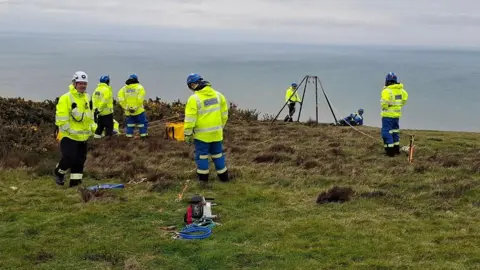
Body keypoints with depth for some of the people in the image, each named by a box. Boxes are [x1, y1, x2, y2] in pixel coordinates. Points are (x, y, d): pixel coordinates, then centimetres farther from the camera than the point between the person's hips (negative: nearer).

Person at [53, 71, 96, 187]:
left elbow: (89, 115, 22)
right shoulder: (66, 98, -13)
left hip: (83, 137, 7)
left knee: (80, 160, 9)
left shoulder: (86, 98, 12)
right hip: (69, 136, -7)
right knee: (69, 158, -11)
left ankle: (75, 182, 19)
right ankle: (59, 172, 18)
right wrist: (70, 130, -19)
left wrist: (92, 128, 13)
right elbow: (61, 118, -16)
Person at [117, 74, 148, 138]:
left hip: (128, 111, 4)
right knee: (143, 123, 5)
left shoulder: (124, 88, 6)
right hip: (138, 111, -4)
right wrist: (136, 107, -14)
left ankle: (129, 136, 15)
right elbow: (140, 99, -18)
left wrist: (125, 107, -1)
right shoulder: (139, 87, -4)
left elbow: (120, 99, -4)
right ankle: (144, 135, 3)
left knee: (130, 124, 15)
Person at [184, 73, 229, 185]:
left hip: (202, 134, -5)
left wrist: (188, 134, -7)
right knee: (218, 154, 17)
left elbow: (190, 120, -16)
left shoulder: (194, 99, -16)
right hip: (216, 133, 5)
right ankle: (223, 176, 25)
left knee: (201, 156, 8)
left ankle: (203, 178, 14)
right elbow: (224, 114, 8)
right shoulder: (218, 95, 1)